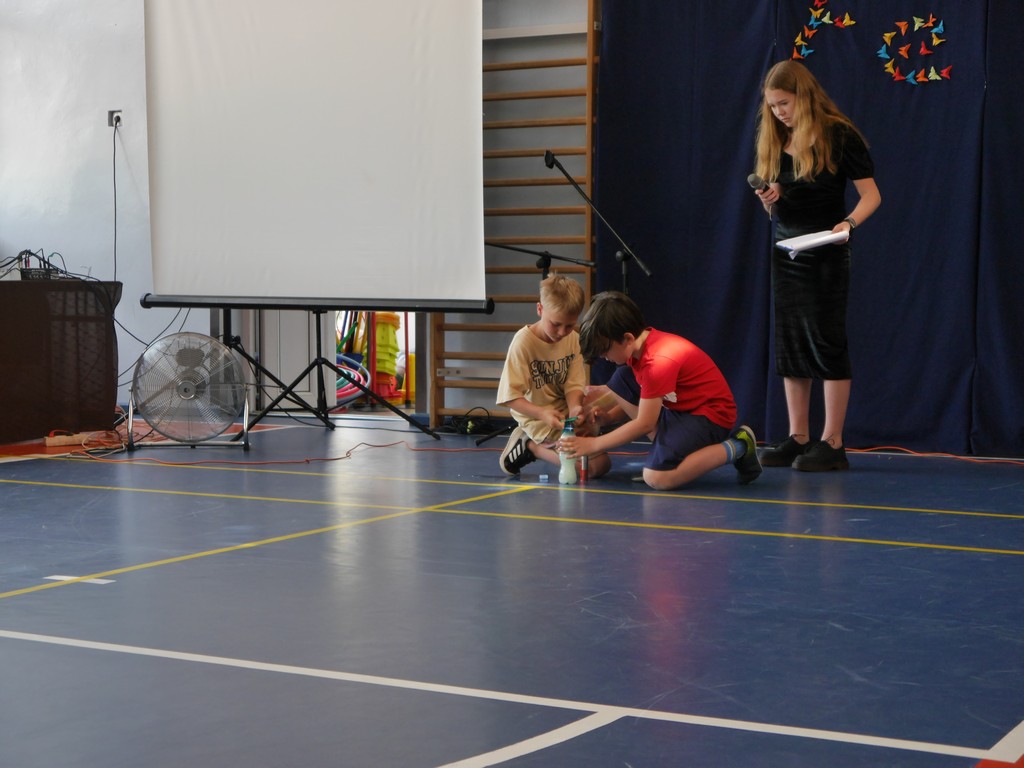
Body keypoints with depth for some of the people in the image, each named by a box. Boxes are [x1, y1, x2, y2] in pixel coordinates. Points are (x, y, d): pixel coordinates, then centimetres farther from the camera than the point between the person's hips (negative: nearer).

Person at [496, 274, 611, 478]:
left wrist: (575, 408, -26)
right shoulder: (524, 341, -18)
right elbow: (510, 396, -19)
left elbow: (574, 385, -4)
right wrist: (542, 414, -33)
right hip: (537, 418, -7)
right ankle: (531, 446, -1)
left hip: (565, 413, 7)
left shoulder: (574, 339, -2)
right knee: (598, 465, -16)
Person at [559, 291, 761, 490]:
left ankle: (736, 448, -10)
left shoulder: (659, 362, -28)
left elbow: (645, 423, -23)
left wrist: (593, 444, -18)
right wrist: (608, 416, -5)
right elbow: (636, 399, 13)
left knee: (657, 478, -27)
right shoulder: (641, 344, -1)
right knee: (620, 383, 1)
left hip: (710, 415, -10)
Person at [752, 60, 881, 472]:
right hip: (785, 251, 6)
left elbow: (871, 194, -9)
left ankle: (832, 443, -1)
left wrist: (849, 222, -27)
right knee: (789, 344, 6)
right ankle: (797, 438, 13)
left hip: (826, 253, -6)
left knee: (826, 342, -5)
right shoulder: (774, 141, 9)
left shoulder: (838, 135, -9)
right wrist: (769, 199, -7)